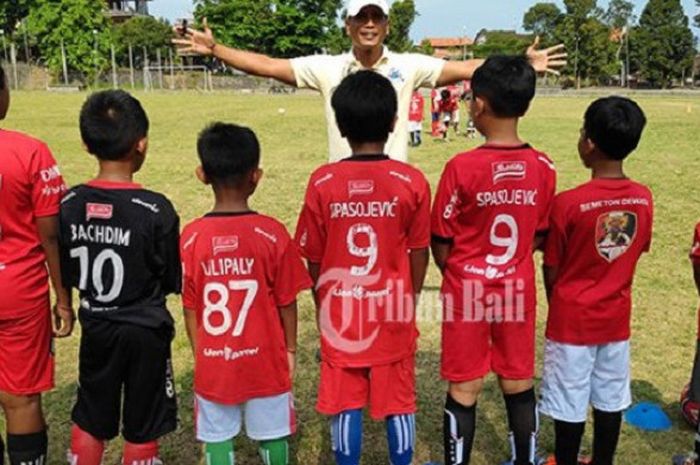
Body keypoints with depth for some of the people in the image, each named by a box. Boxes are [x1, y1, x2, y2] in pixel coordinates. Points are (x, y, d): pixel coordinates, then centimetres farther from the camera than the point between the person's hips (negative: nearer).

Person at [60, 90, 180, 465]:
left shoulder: (69, 204, -8)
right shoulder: (156, 210, -20)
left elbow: (68, 274, 2)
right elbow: (173, 282, -11)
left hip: (95, 327, 4)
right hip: (145, 331, -3)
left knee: (89, 419, 22)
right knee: (142, 428, 14)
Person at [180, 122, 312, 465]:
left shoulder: (191, 237, -10)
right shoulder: (272, 234, -15)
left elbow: (190, 307, -2)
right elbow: (286, 302, -8)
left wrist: (200, 353, 12)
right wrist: (290, 348, 8)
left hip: (213, 362, 2)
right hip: (264, 359, -1)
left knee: (217, 437, 16)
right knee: (272, 435, 17)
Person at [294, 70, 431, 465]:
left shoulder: (322, 182, -11)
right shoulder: (412, 182, -12)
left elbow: (313, 258, -3)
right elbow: (419, 254, -3)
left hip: (340, 313, 0)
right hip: (393, 313, 0)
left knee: (345, 406, 14)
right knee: (399, 403, 15)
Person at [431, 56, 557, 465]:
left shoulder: (462, 167, -18)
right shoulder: (544, 168, -6)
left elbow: (441, 247, -10)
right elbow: (538, 238, 4)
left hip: (466, 292, -3)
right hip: (519, 292, 3)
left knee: (464, 392, 9)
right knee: (520, 387, 17)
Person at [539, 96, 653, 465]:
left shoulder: (568, 203, -21)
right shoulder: (644, 198, -7)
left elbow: (551, 271, -11)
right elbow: (636, 252, 4)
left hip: (572, 319, -4)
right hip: (616, 317, 5)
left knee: (570, 404, 10)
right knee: (611, 399, 18)